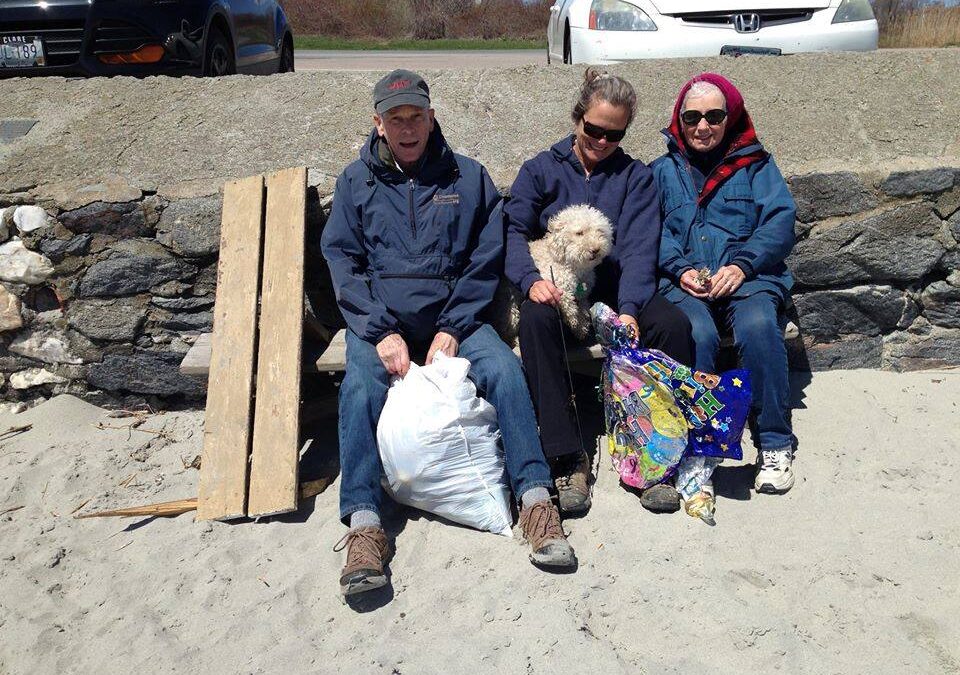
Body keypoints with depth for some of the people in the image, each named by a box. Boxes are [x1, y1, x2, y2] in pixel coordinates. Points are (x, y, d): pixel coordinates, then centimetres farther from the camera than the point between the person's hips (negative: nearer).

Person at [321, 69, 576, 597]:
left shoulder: (468, 177, 9)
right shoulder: (356, 181, 9)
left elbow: (485, 260, 4)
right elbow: (342, 262, 1)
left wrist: (452, 329, -11)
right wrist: (382, 332, -14)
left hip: (452, 315, 1)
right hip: (377, 318, 0)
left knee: (504, 368, -26)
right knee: (360, 385, -29)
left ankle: (535, 499, -23)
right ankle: (364, 526, -32)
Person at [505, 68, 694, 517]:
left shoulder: (636, 177, 11)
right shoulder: (541, 170, 11)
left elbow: (638, 248, -4)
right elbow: (513, 230, -2)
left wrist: (629, 309, -22)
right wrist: (531, 279, -25)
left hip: (616, 292, 1)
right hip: (557, 290, -1)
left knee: (673, 323, -29)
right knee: (535, 320, -36)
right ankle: (567, 458, -33)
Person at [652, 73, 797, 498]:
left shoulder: (755, 164, 18)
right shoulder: (662, 171, 20)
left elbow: (780, 221, 4)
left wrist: (742, 264, -14)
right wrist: (681, 270, -13)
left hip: (748, 276, 0)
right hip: (683, 282, 0)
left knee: (758, 325, -33)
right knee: (696, 333, -33)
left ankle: (776, 443, -20)